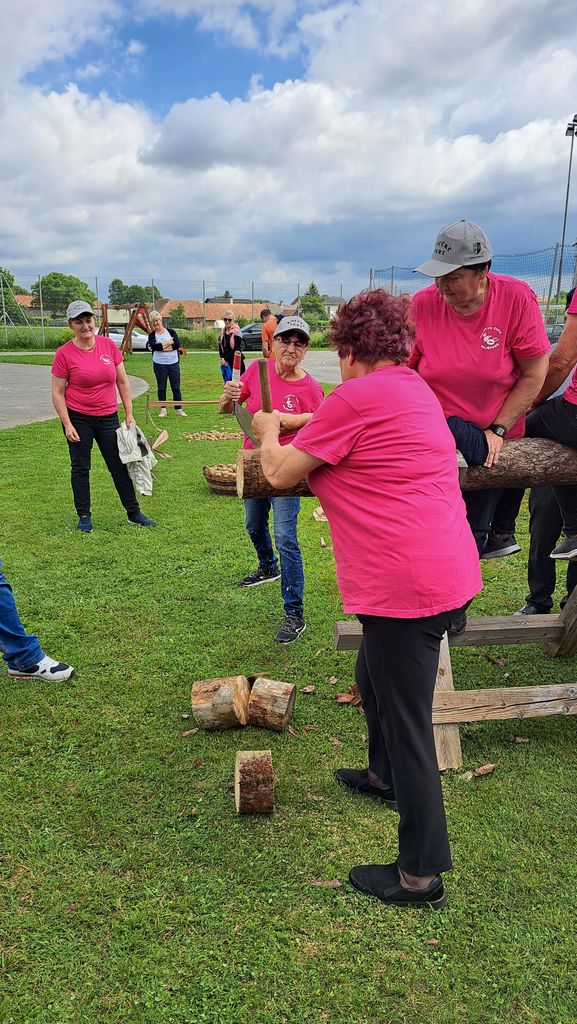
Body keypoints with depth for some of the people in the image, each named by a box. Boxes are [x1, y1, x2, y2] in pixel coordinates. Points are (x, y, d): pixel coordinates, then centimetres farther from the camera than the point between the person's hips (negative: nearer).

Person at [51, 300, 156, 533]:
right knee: (80, 468, 7)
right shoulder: (64, 353, -9)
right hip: (78, 418, -3)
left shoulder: (109, 345, -1)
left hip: (108, 417, 3)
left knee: (119, 466, 8)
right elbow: (57, 393, -7)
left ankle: (134, 513, 19)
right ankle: (84, 516, 20)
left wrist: (129, 414, 4)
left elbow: (122, 382, 6)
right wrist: (67, 424, -12)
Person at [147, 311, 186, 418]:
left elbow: (177, 344, -10)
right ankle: (163, 409, 10)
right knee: (161, 387, 3)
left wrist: (162, 346, -12)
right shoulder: (152, 335, 5)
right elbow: (154, 346, -15)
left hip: (173, 363, 0)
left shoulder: (171, 331, 5)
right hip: (159, 364, 0)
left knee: (176, 387, 2)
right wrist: (169, 343, -13)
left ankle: (178, 409, 9)